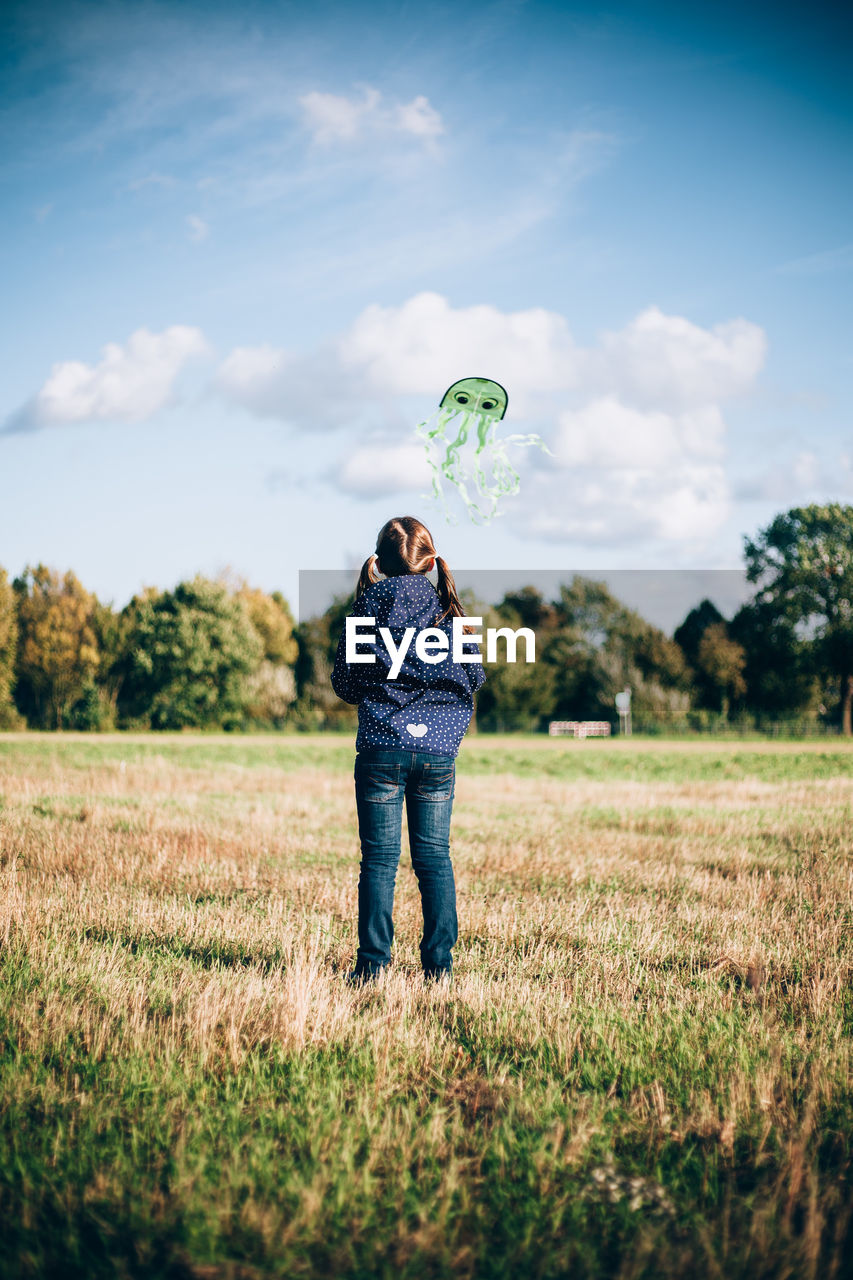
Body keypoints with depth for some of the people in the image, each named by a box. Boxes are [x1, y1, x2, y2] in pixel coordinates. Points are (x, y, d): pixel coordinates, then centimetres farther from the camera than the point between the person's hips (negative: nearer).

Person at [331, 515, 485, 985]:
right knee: (434, 857, 8)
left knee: (379, 858, 2)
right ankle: (439, 964, 8)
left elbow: (343, 681, 1)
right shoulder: (447, 608, 4)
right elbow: (474, 677, 8)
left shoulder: (369, 604, -1)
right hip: (438, 748, 2)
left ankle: (372, 963, 1)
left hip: (382, 745, -2)